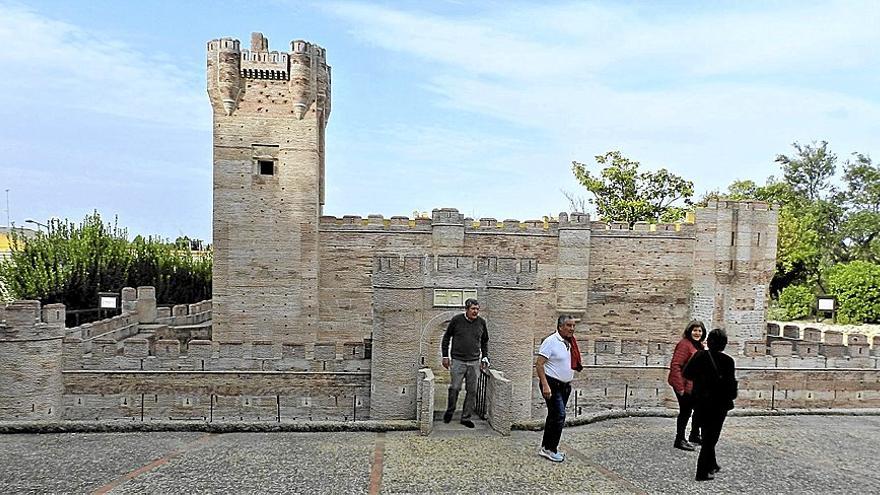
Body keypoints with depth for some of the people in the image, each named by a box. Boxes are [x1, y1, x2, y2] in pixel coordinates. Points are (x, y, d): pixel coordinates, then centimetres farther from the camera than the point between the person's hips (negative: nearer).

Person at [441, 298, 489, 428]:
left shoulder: (481, 322, 4)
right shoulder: (456, 320, -5)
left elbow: (485, 341, 19)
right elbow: (446, 337, 5)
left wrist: (485, 357, 10)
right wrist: (445, 356, 2)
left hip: (474, 362, 3)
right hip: (458, 361, -3)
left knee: (472, 391, 4)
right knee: (454, 388, -3)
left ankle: (466, 418, 16)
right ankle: (450, 411, 22)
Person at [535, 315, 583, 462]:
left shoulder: (571, 343, 10)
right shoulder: (551, 342, -15)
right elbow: (539, 364, -20)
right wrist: (545, 385, -25)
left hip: (565, 386, 8)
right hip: (552, 385, -8)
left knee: (554, 417, 14)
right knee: (559, 416, -12)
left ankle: (546, 447, 24)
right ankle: (550, 449, -1)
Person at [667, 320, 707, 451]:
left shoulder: (699, 346, 12)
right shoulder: (684, 344, -18)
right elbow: (675, 365, -24)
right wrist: (680, 387, -25)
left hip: (695, 385, 10)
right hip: (684, 385, -10)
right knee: (685, 411, -2)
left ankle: (694, 435, 37)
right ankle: (680, 440, 11)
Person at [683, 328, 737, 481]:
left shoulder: (699, 356, -5)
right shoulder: (727, 360, -14)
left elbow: (686, 373, -3)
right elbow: (730, 383, -12)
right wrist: (731, 397, 5)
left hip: (700, 401, 4)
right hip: (719, 403, -4)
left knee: (707, 435, 20)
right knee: (711, 436, 3)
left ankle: (711, 465, 36)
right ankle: (702, 472, 2)